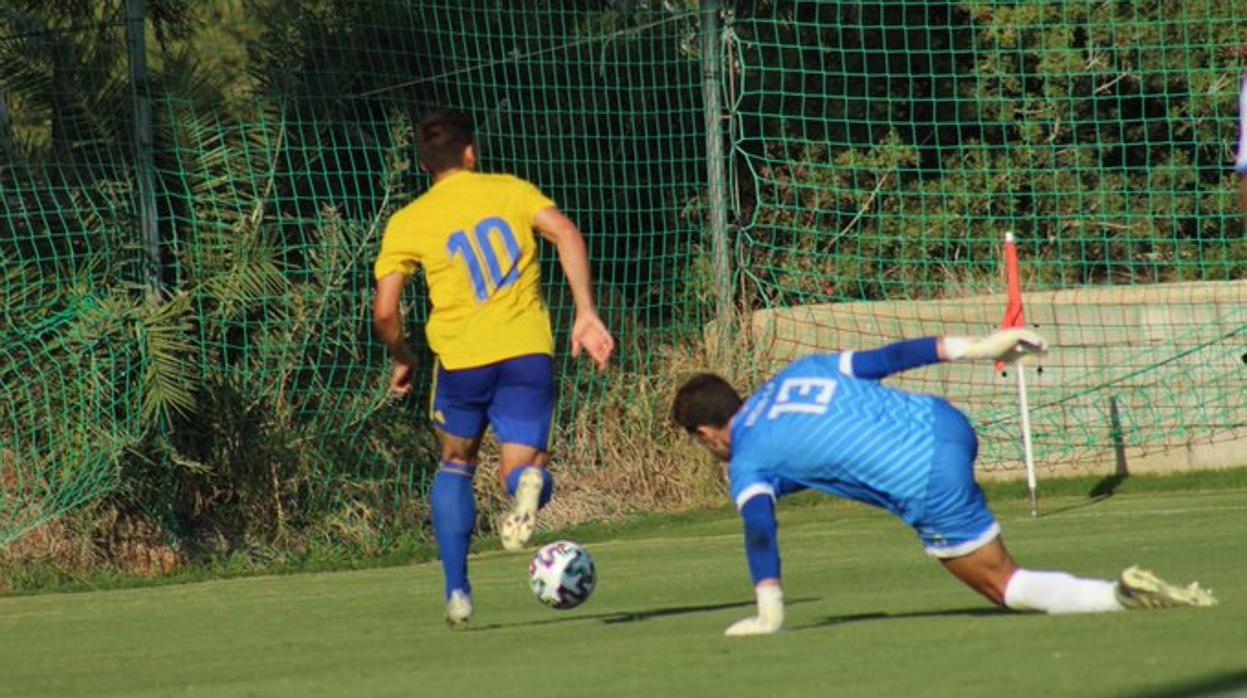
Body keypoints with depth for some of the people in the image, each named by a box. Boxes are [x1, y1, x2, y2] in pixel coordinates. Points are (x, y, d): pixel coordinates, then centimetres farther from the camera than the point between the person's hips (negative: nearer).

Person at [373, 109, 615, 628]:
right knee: (520, 469, 8)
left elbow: (384, 311, 0)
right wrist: (585, 314, -8)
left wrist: (402, 360, 18)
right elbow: (566, 233, -7)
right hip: (528, 351, 0)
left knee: (455, 464, 22)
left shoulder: (407, 222, 7)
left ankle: (457, 591, 11)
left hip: (462, 357, 0)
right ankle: (529, 479, -32)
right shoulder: (510, 190, 10)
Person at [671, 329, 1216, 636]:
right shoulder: (799, 372, 17)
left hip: (930, 491, -8)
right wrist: (977, 347, 18)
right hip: (945, 423, 8)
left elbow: (759, 528, -13)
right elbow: (887, 357, 14)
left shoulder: (746, 462, 1)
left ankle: (1122, 596, -15)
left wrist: (768, 612, -15)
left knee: (1002, 585, 5)